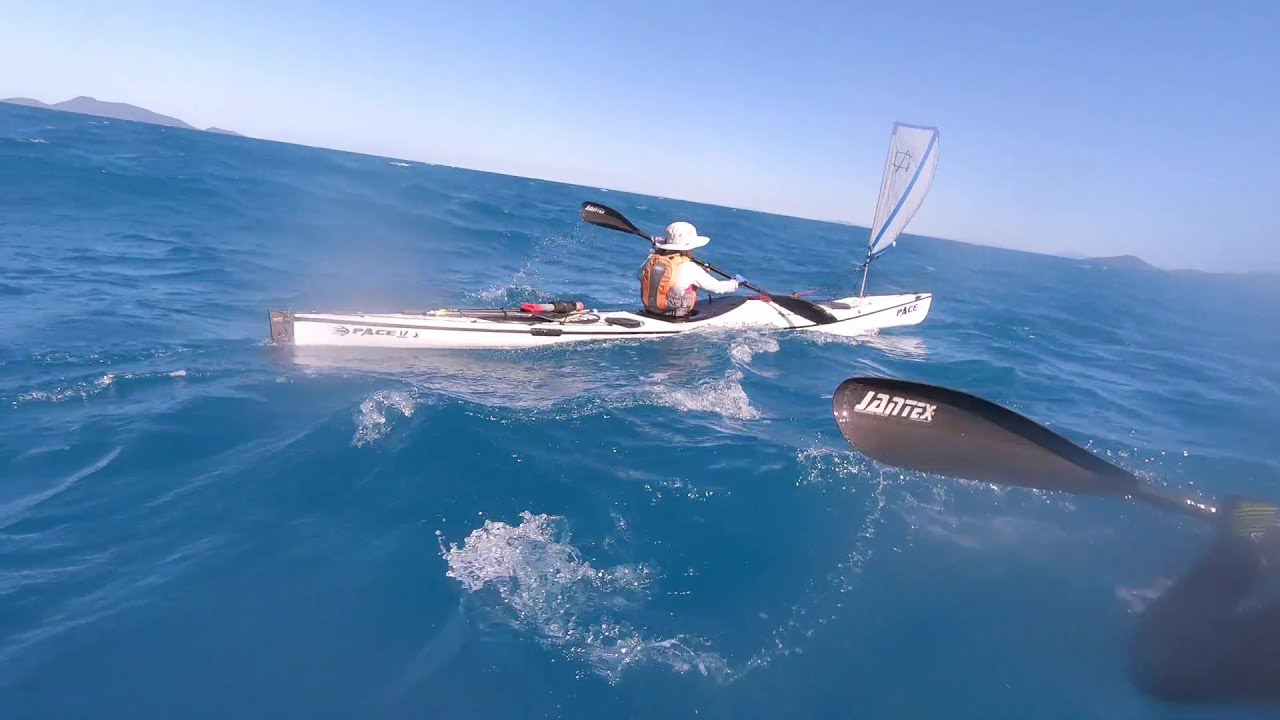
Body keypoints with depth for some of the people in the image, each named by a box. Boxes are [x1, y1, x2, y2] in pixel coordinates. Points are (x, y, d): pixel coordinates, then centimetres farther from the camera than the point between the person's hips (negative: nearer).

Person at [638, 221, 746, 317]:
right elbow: (717, 287, -10)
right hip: (678, 319, -7)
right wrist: (735, 282, 11)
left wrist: (655, 251, 23)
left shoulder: (652, 260, -5)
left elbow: (640, 274, 18)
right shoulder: (690, 268, -18)